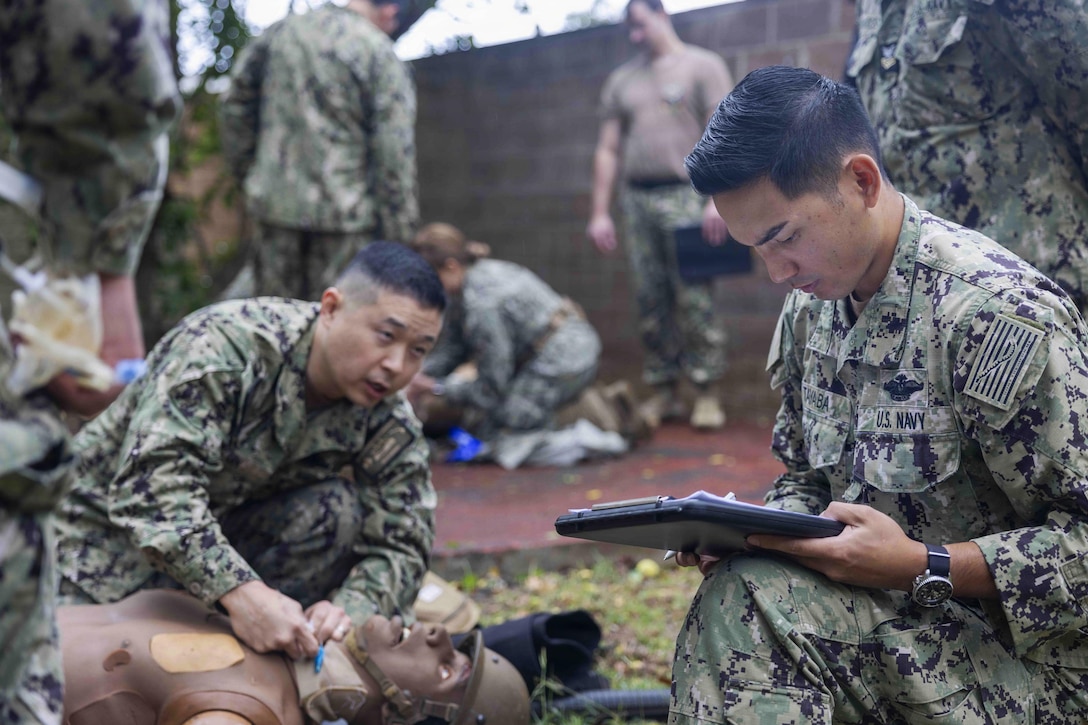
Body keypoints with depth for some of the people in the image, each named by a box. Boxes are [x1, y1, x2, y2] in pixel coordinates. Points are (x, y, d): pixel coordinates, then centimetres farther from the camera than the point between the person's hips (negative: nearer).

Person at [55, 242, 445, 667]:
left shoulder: (389, 424, -12)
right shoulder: (225, 346, -31)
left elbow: (400, 545, -13)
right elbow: (153, 481, -40)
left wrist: (348, 609, -36)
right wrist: (241, 592, -51)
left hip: (233, 530, 4)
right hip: (113, 521, -4)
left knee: (337, 510, -23)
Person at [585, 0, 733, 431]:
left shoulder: (702, 66, 5)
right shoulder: (622, 80, 20)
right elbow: (608, 149, 17)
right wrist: (599, 213, 9)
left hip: (686, 195, -5)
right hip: (638, 198, 5)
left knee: (694, 299, -9)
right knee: (650, 301, 3)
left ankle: (708, 394, -6)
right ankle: (663, 392, 9)